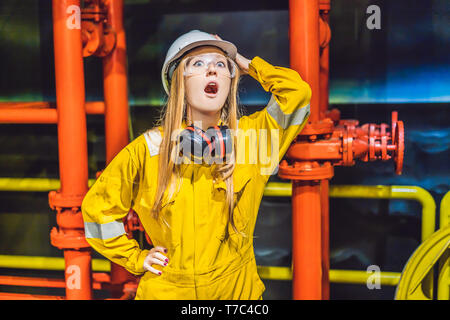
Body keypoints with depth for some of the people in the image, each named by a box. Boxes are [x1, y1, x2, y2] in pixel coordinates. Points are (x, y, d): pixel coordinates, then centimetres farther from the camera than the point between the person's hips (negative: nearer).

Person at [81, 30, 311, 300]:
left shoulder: (248, 136, -5)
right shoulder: (149, 148, -6)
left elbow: (298, 92, -18)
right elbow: (98, 207, 4)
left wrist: (246, 64, -5)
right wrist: (135, 258, -1)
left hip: (236, 289, 1)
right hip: (166, 291, 0)